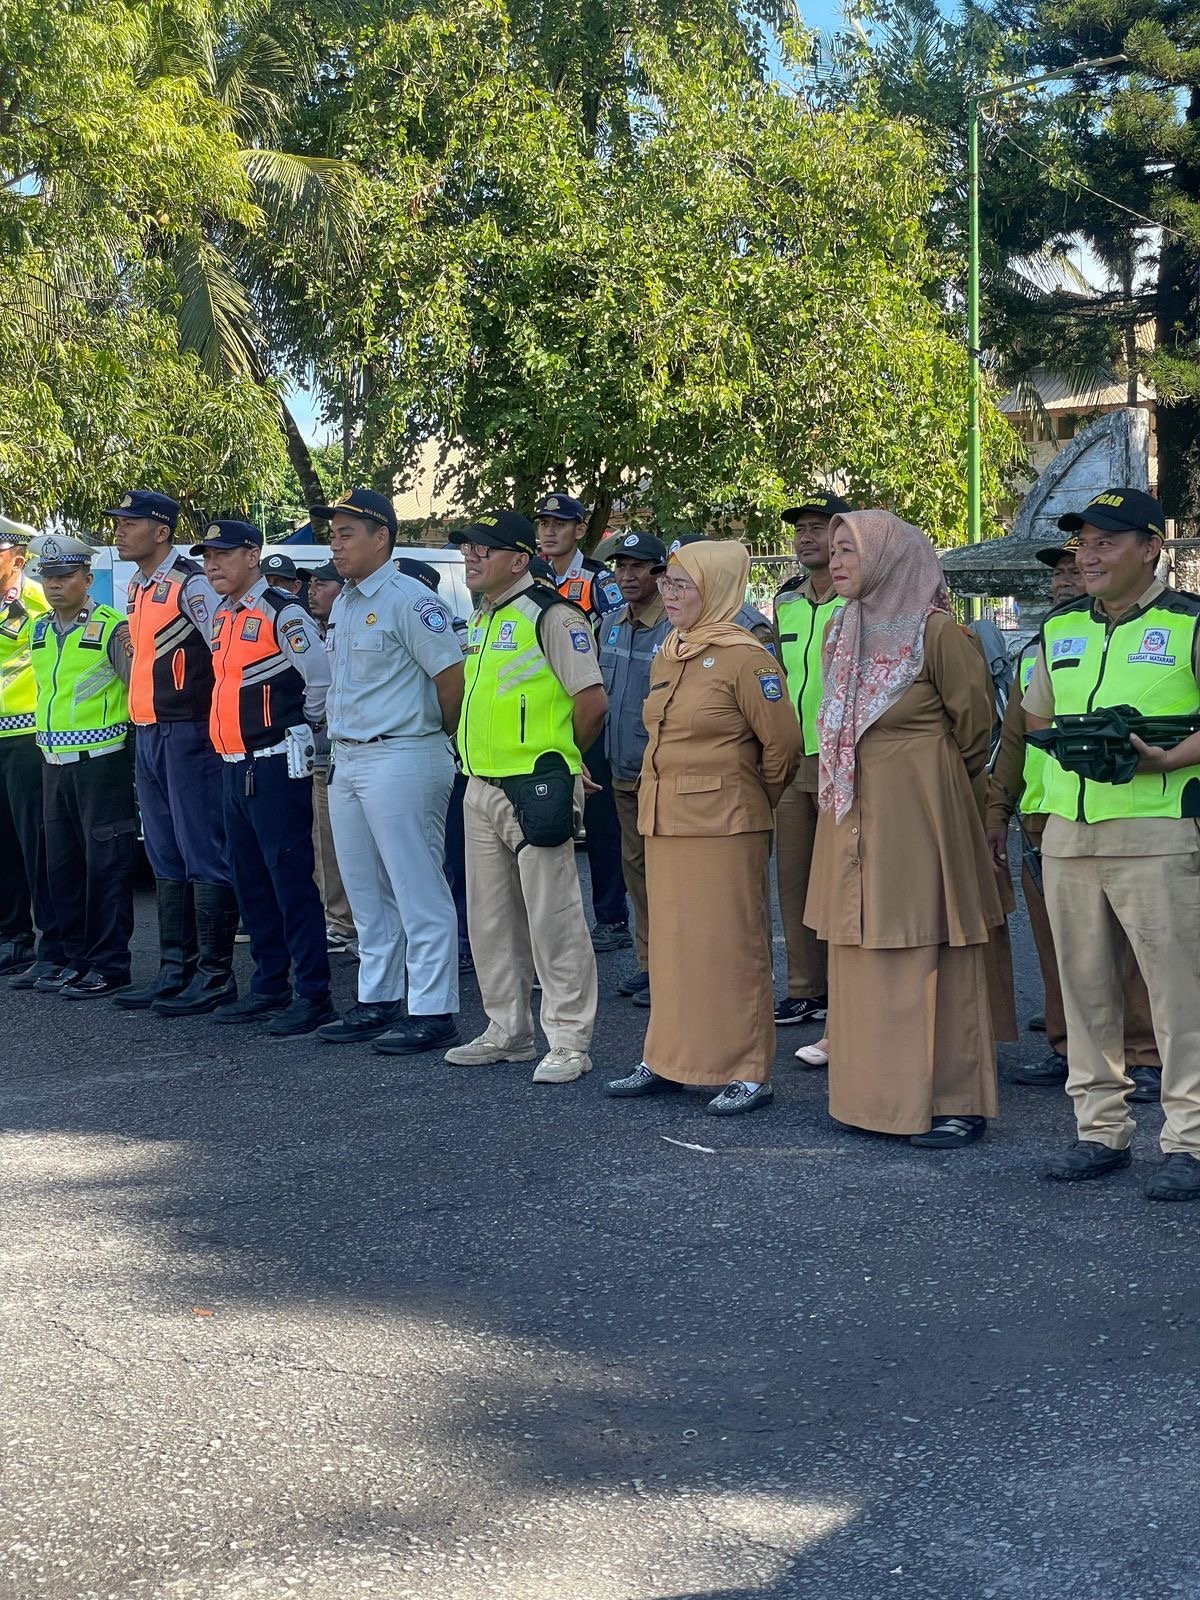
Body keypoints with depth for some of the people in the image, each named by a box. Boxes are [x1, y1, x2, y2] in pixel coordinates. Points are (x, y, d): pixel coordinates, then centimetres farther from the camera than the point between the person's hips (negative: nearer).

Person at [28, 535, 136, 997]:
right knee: (62, 865, 10)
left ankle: (109, 964, 3)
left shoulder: (112, 627, -8)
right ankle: (76, 958, 19)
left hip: (101, 763, -7)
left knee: (106, 865, -3)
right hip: (54, 764, 7)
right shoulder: (39, 630, 12)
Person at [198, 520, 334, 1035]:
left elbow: (323, 679, -16)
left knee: (290, 878, -7)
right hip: (233, 767, 9)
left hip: (276, 765, -9)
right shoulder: (222, 616, 14)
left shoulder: (282, 613, -12)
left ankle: (313, 993, -3)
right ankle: (269, 986, 23)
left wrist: (302, 726, -2)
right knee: (250, 880, 13)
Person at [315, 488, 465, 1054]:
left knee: (419, 891, -5)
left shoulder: (410, 601, -13)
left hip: (401, 761, -9)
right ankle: (377, 1002, 24)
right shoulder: (342, 604, 14)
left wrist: (439, 736, -1)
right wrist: (342, 747, 18)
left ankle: (433, 1012, 0)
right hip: (347, 761, 10)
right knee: (366, 894, 15)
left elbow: (451, 678, -14)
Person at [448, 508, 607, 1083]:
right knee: (490, 918, 14)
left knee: (552, 918, -5)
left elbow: (592, 702, -14)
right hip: (481, 789, 9)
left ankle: (568, 1041, 3)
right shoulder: (480, 620, 16)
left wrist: (558, 759, -2)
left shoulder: (551, 616, -11)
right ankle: (507, 1031, 25)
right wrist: (476, 753, 18)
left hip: (533, 789, -9)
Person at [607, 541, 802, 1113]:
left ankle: (748, 1071, 5)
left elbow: (782, 744, -10)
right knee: (670, 942, 12)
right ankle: (666, 1059, 21)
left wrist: (752, 801, 3)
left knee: (731, 945, -2)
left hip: (724, 826, -8)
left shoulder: (744, 658, -12)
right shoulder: (666, 657, 12)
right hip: (664, 823, 8)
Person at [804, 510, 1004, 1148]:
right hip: (853, 812, 7)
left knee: (930, 958, -3)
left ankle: (953, 1100, 6)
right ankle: (875, 1094, 18)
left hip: (919, 813, -7)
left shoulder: (937, 631, -11)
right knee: (861, 956, 9)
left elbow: (973, 725, -1)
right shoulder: (840, 629, 10)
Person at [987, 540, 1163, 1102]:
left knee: (1125, 946, -4)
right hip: (1041, 823, 6)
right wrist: (998, 811, 16)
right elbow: (1012, 739, 21)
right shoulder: (1033, 651, 17)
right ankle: (1066, 1048, 20)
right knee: (1054, 945, 10)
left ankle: (1145, 1059, 4)